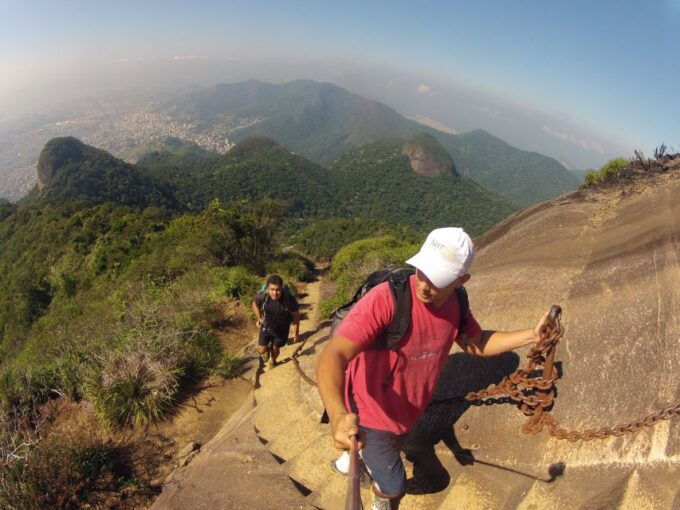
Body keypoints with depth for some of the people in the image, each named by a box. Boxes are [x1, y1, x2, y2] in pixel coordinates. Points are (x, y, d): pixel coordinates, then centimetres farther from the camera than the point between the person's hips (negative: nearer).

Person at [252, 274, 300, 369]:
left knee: (275, 348, 20)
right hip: (266, 326, 1)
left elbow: (296, 314, -16)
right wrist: (258, 318, -6)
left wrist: (296, 332, -7)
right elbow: (255, 304, -3)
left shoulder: (289, 299, -34)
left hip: (281, 329, -1)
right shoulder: (262, 296, -29)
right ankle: (267, 350, 43)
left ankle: (272, 361, 56)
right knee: (262, 350, 4)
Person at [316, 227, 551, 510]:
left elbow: (477, 344, 4)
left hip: (405, 411, 7)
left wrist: (531, 335, -9)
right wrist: (338, 415, -61)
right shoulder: (385, 298, -38)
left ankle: (347, 460, 70)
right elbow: (333, 356, -44)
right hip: (370, 416, -6)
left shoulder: (456, 305, -15)